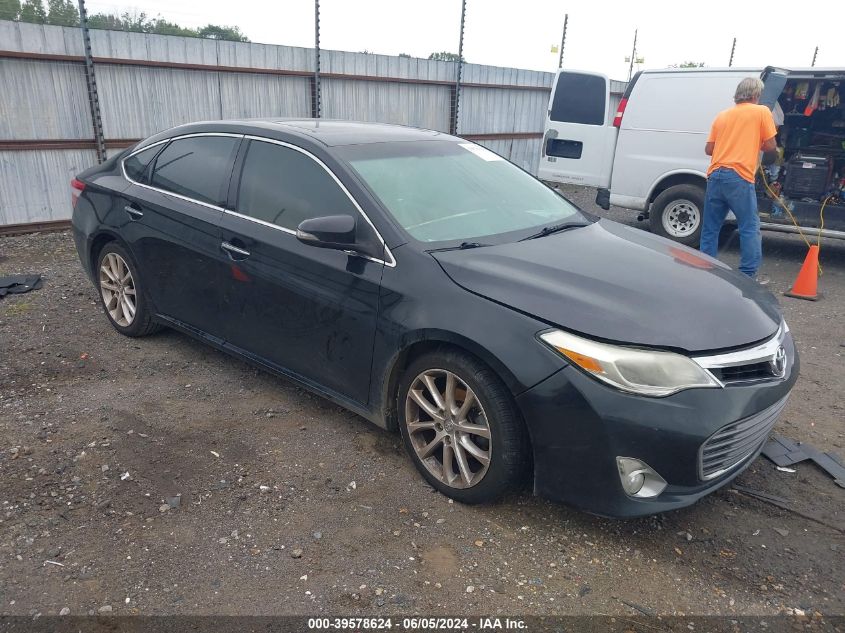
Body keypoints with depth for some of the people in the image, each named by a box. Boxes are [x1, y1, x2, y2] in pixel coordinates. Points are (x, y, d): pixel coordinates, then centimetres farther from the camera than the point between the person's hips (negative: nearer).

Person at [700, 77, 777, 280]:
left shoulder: (722, 115, 18)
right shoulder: (762, 112, 6)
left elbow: (709, 149, 16)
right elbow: (770, 147, 5)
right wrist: (758, 145, 26)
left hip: (715, 176, 5)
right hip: (739, 178, -5)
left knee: (710, 229, 10)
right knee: (750, 229, 2)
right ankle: (748, 276, -1)